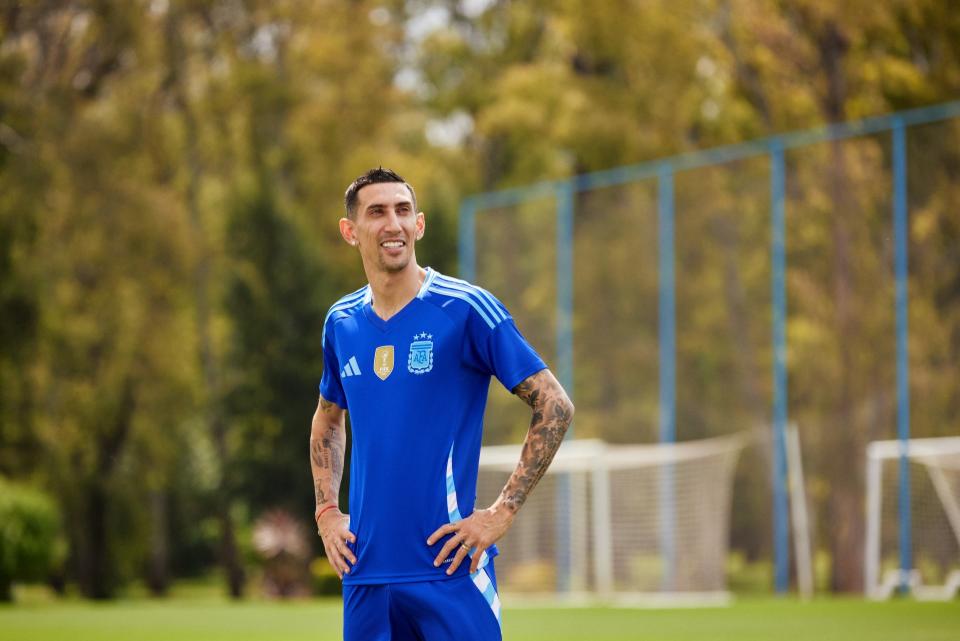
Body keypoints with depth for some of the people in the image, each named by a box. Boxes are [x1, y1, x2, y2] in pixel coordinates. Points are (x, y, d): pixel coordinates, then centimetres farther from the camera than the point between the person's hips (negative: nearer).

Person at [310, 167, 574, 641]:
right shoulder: (341, 323, 10)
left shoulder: (466, 309, -6)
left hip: (449, 567, -5)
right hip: (365, 573, 5)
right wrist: (327, 511, 13)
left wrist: (503, 512, -11)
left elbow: (555, 407, -6)